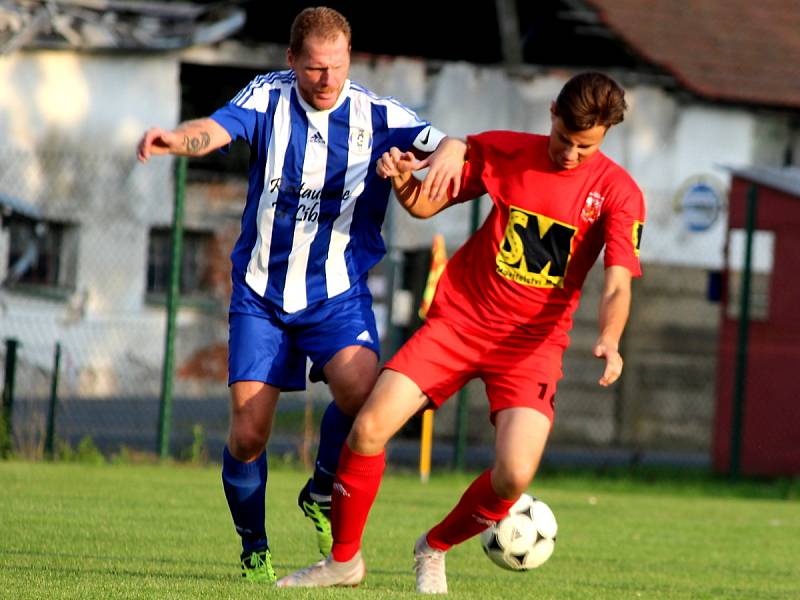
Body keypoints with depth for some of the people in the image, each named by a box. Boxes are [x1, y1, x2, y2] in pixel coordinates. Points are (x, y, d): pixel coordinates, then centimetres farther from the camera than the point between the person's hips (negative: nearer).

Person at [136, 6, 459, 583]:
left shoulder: (377, 115, -4)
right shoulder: (268, 98, -4)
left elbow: (440, 143, -14)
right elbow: (215, 130, -21)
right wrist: (173, 138, -44)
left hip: (338, 293, 0)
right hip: (261, 293, 0)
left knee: (361, 388, -27)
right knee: (248, 433, -7)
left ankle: (322, 493, 1)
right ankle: (255, 551, 16)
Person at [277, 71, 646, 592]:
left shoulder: (617, 192, -7)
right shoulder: (504, 152, 0)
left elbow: (617, 284, -15)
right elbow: (425, 205, 8)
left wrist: (609, 341, -35)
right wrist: (404, 181, -15)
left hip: (532, 343, -1)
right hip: (459, 320, 2)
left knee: (515, 475, -21)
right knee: (369, 428, -14)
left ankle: (435, 549, 10)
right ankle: (344, 559, 8)